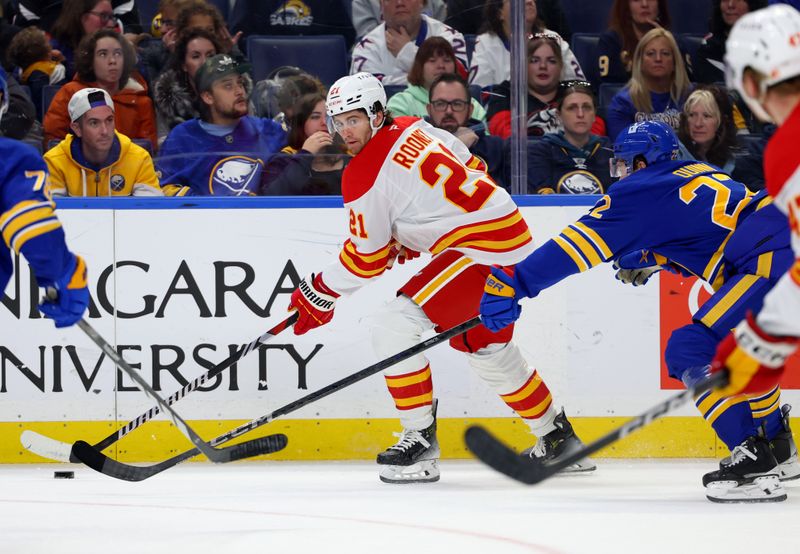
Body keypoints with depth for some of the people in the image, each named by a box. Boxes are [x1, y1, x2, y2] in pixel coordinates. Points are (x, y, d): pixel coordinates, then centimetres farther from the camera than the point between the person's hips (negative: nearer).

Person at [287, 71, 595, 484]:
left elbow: (366, 259, -6)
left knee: (393, 323, -12)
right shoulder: (415, 129, 12)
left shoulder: (366, 176, -12)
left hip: (481, 249, -10)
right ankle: (558, 439, 39)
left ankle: (419, 443, -10)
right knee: (486, 348, 26)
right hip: (515, 240, 10)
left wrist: (320, 293, 9)